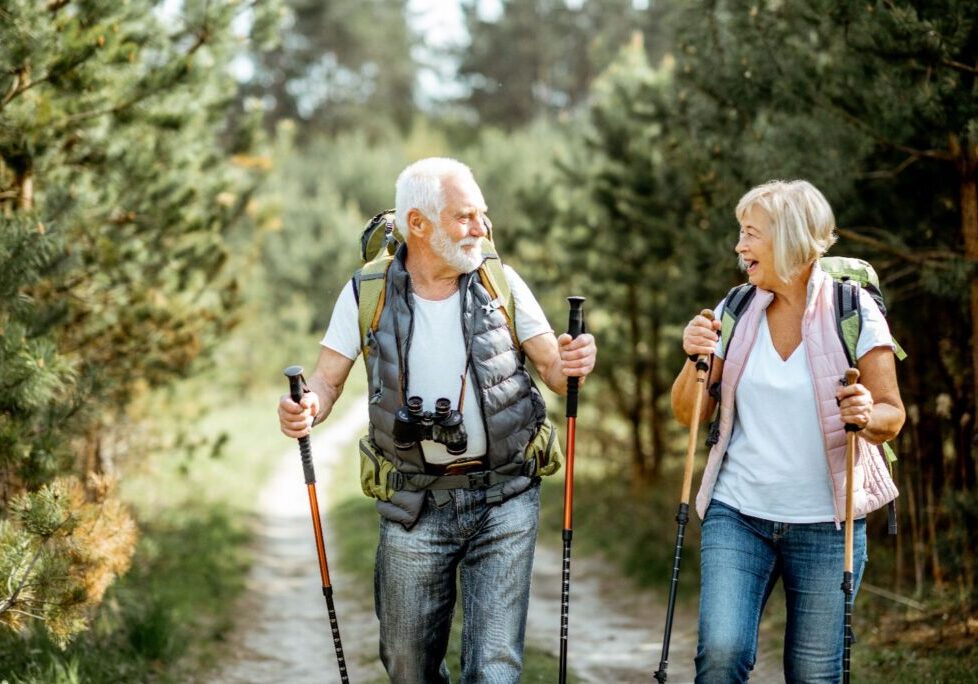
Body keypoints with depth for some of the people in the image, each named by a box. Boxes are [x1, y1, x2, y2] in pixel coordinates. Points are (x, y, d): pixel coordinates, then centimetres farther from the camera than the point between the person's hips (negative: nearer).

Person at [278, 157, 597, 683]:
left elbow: (552, 370, 1)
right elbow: (327, 382, -2)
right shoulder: (367, 294, -5)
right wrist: (304, 410, -25)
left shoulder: (500, 282, -3)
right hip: (415, 506, 1)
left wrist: (570, 366, -23)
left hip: (504, 501, 0)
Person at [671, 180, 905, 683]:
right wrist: (695, 359, -11)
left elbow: (892, 415, -2)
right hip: (737, 514, 2)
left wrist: (869, 417, -25)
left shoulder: (853, 311, -5)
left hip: (825, 523, -2)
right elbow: (688, 413, 8)